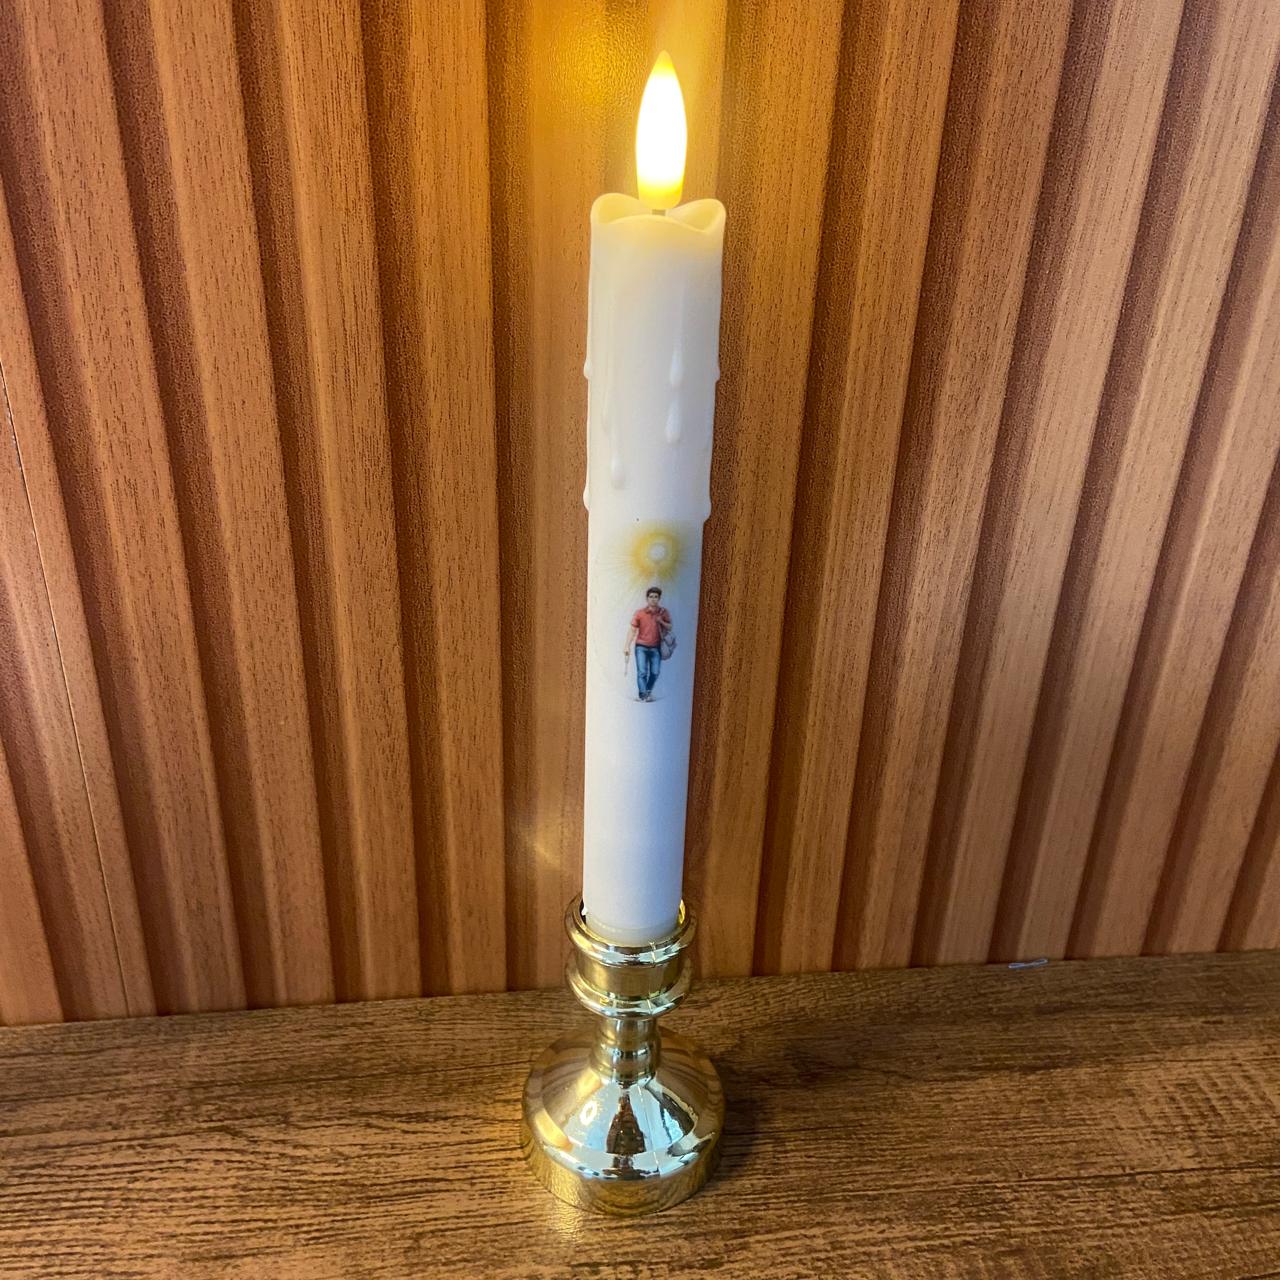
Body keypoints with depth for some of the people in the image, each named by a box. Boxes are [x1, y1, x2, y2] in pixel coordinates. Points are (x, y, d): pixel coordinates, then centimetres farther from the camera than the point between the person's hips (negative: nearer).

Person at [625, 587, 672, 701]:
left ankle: (648, 692, 25)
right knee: (642, 672, -9)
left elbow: (670, 628, 7)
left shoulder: (664, 613, 1)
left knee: (655, 672, 5)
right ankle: (643, 694, -5)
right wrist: (627, 647, -10)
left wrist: (661, 622, -14)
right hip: (641, 647, -2)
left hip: (656, 647, 2)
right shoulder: (639, 613, -5)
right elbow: (632, 630, -4)